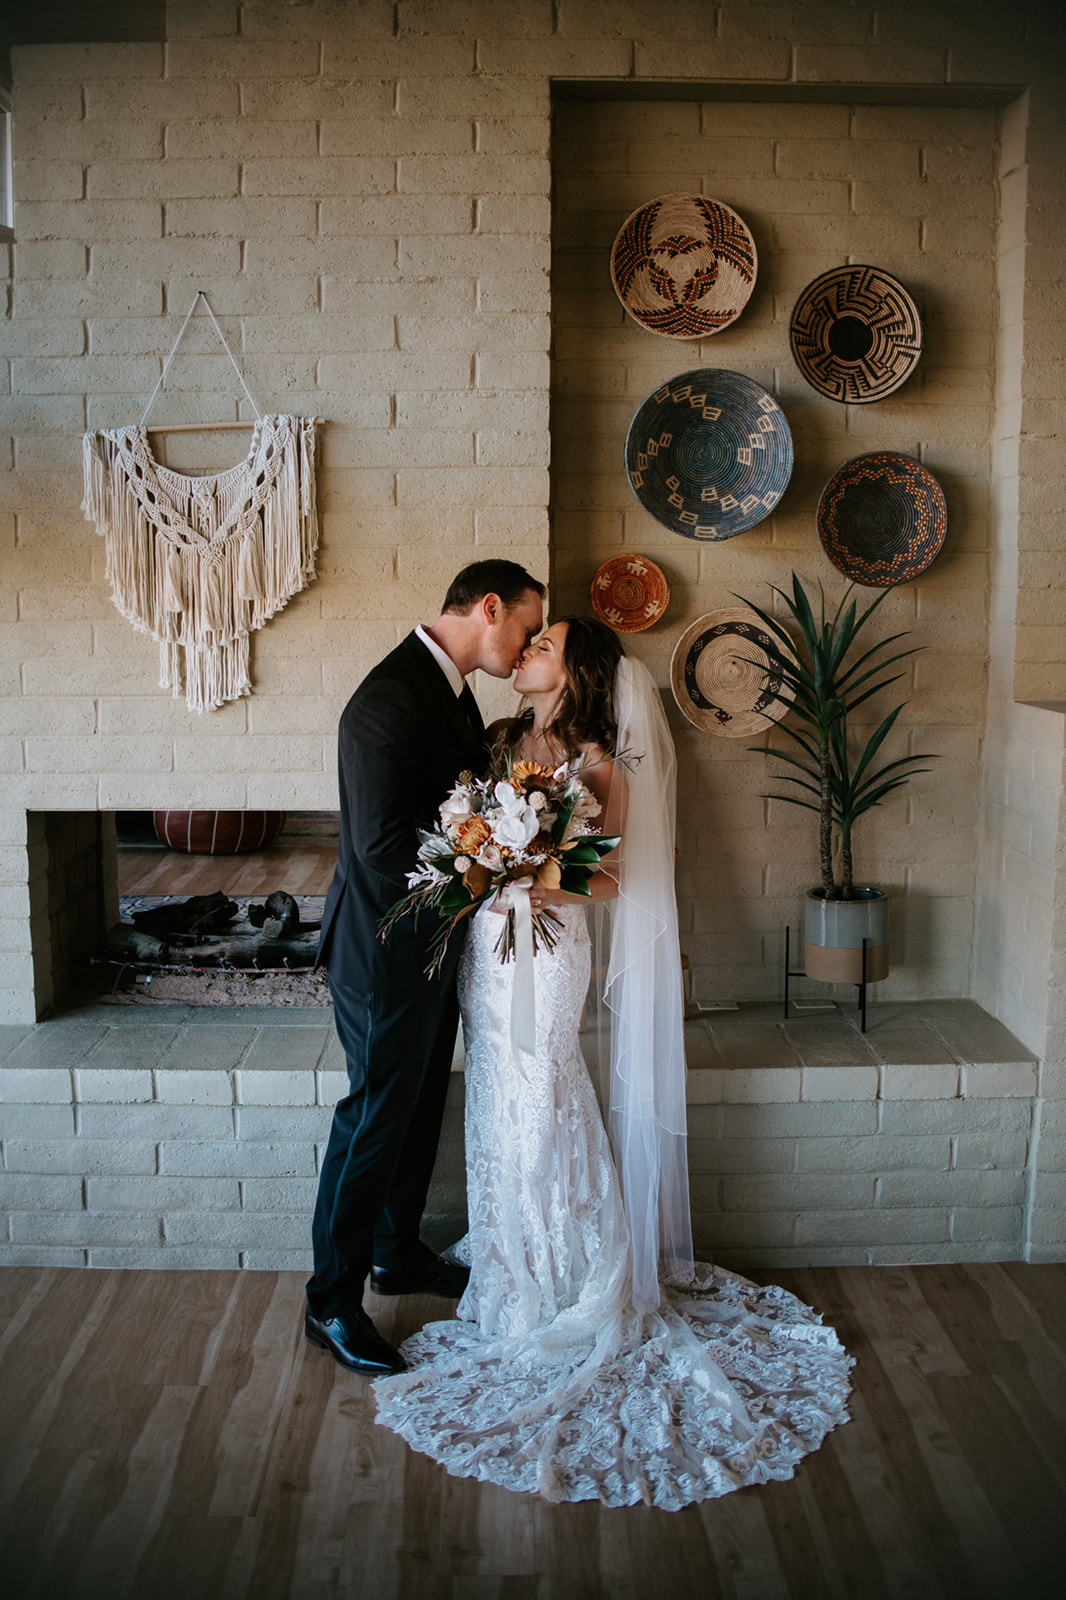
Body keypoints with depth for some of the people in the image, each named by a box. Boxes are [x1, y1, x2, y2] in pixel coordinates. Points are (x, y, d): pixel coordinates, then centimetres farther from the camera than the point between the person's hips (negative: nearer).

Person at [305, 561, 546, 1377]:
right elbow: (384, 848, -28)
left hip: (436, 943, 10)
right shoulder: (390, 700, -25)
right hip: (388, 948, -9)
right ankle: (333, 1302, 21)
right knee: (375, 1117, 3)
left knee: (420, 1106, 21)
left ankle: (398, 1253, 41)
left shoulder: (452, 689, 7)